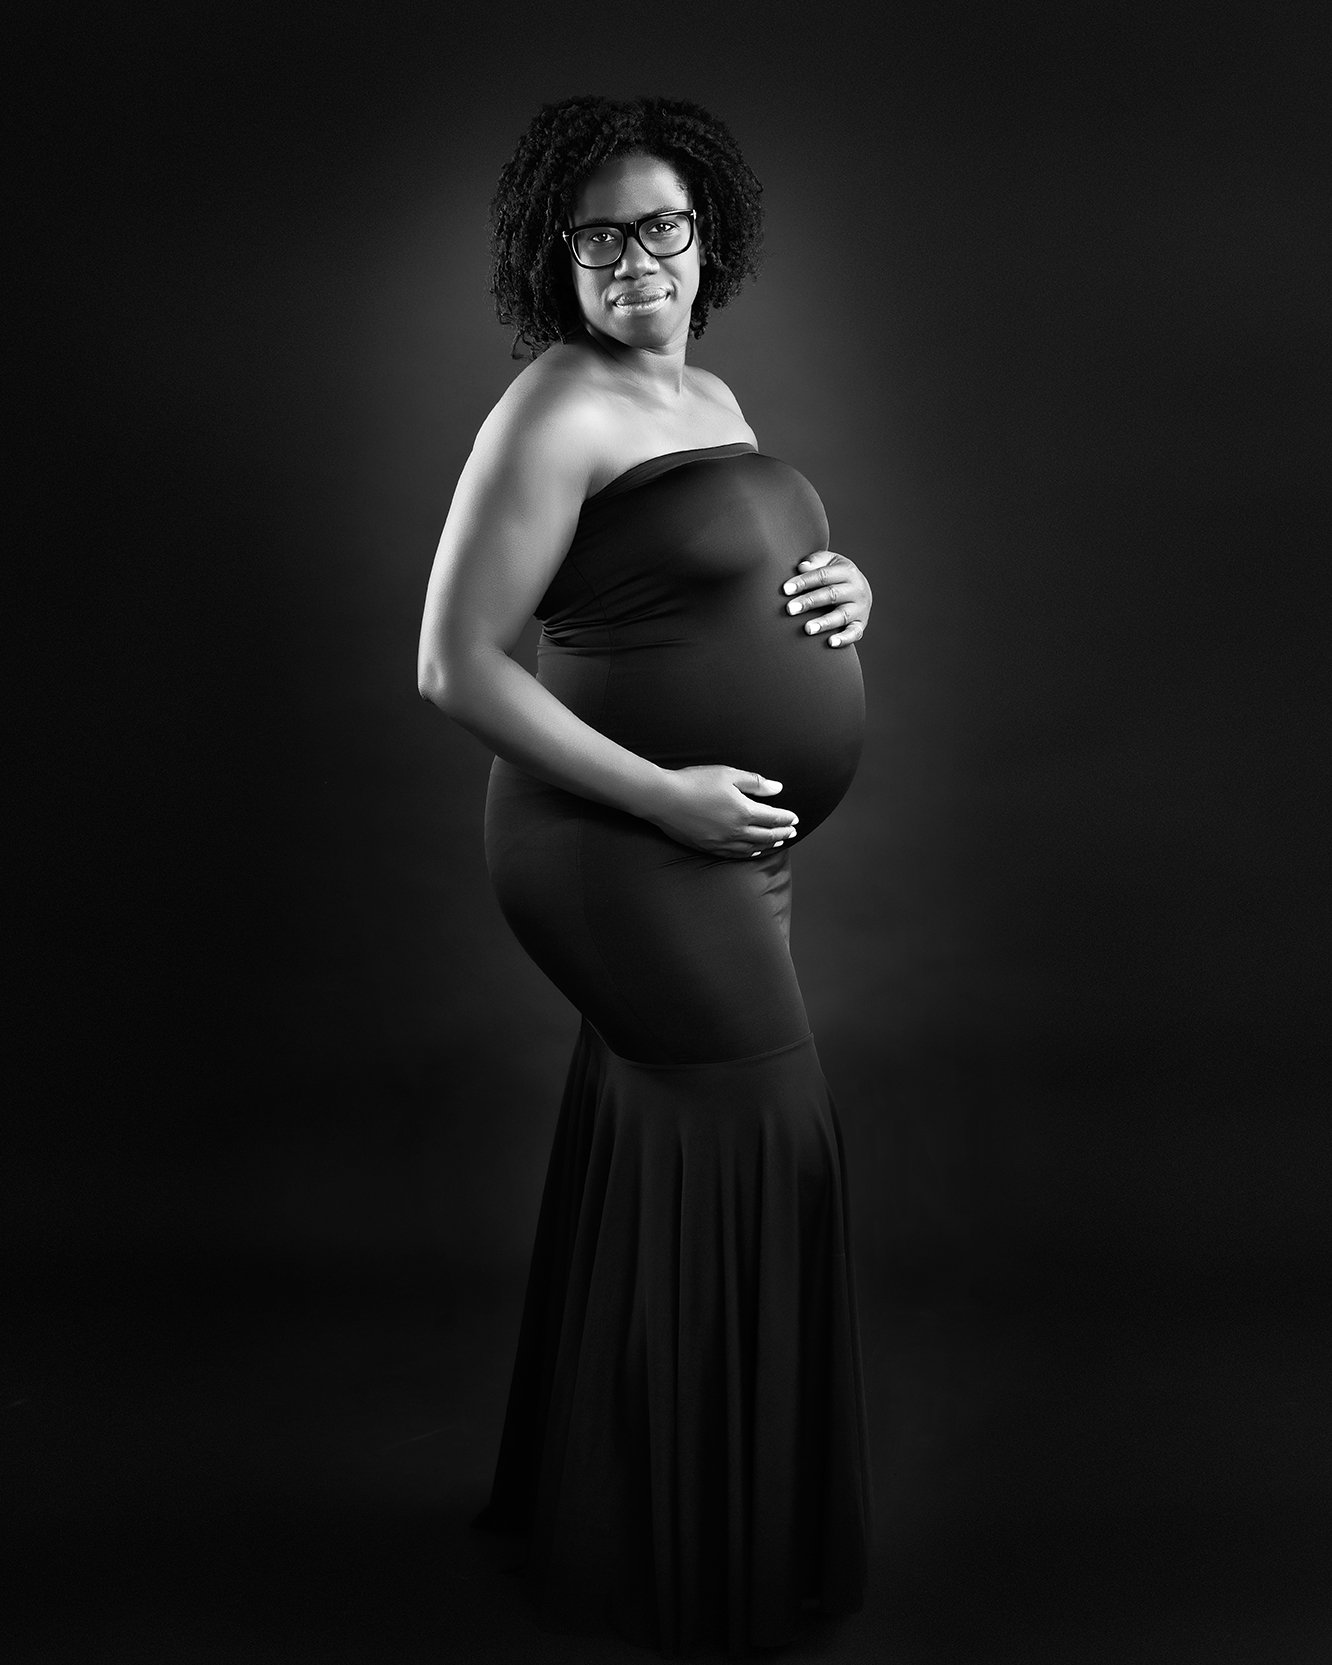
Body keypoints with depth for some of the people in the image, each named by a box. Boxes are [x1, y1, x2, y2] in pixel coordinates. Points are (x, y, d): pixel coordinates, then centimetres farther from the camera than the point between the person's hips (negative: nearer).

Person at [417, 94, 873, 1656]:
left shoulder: (712, 397, 12)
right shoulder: (553, 414, -15)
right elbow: (454, 666, -18)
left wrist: (845, 585, 3)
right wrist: (665, 796, -20)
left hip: (727, 854, 9)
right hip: (627, 852, -9)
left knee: (656, 1149, 17)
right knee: (756, 1143, -1)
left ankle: (605, 1502, 37)